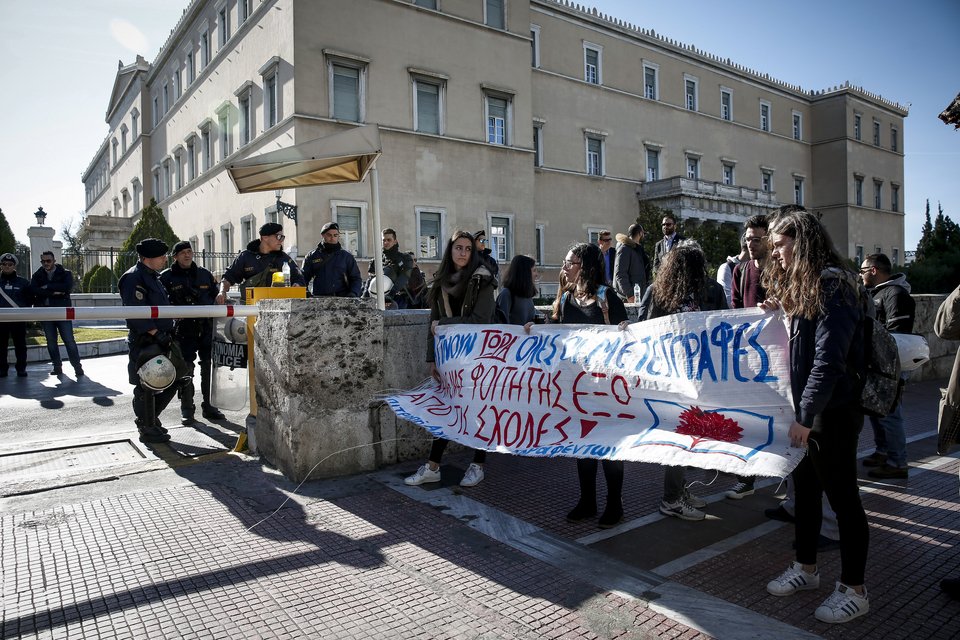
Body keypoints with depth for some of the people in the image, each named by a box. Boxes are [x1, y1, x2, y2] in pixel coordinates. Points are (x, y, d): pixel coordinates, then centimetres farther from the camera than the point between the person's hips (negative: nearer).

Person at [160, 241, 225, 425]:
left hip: (206, 328, 3)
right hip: (183, 330, -3)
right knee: (185, 369, -1)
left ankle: (209, 406, 17)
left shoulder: (204, 274, 13)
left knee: (209, 367, 6)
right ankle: (186, 408, 11)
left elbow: (216, 297, 19)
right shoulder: (167, 277, 2)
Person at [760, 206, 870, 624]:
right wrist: (781, 312, 1)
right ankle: (805, 568, 33)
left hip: (833, 410, -9)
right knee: (805, 487, 17)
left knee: (841, 496, 2)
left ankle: (853, 590, 18)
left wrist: (805, 416, -20)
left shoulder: (833, 285, -17)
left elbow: (829, 359, -23)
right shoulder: (802, 285, 12)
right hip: (810, 408, 9)